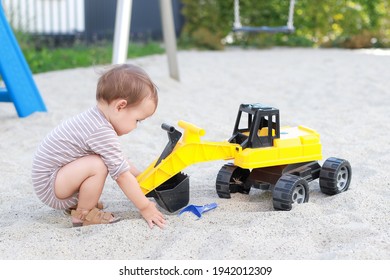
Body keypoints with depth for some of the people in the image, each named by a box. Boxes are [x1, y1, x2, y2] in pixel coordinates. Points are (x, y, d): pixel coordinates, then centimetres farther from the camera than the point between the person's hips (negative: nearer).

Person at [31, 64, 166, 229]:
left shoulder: (98, 121, 3)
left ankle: (74, 203, 14)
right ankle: (83, 214, -8)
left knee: (107, 160, 14)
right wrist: (145, 208, -15)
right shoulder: (103, 133, -28)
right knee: (97, 165, -27)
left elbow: (118, 160, 19)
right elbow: (122, 175, -23)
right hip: (49, 186, -10)